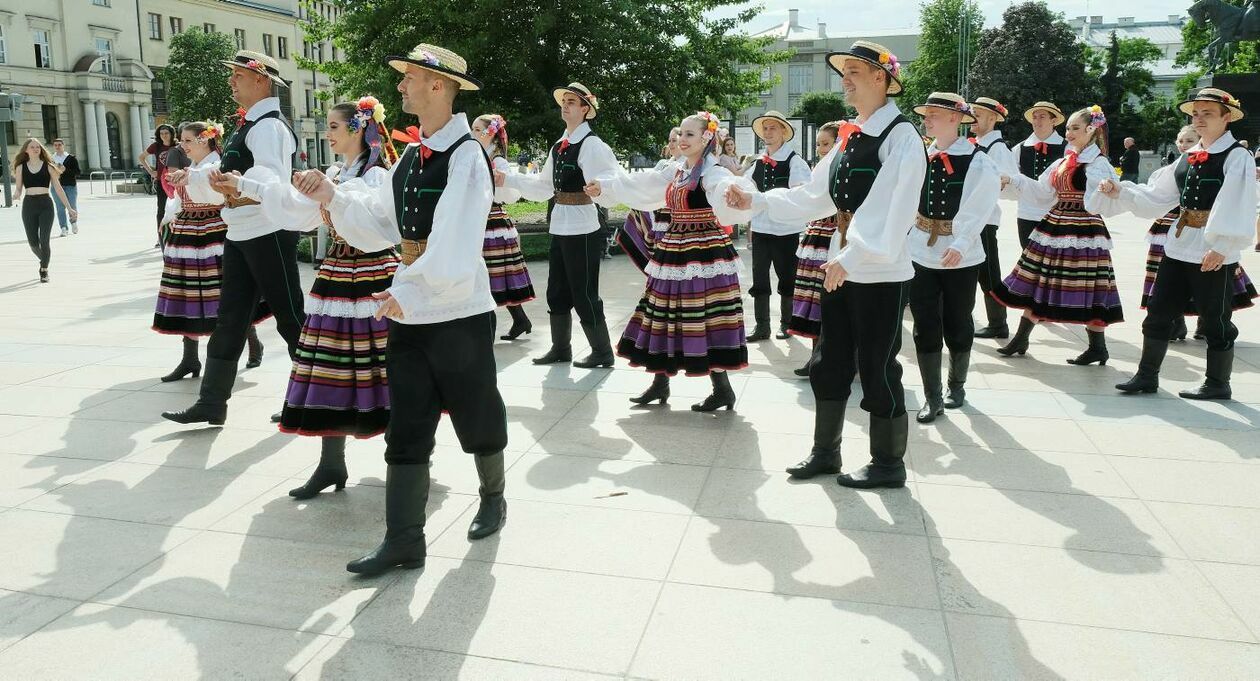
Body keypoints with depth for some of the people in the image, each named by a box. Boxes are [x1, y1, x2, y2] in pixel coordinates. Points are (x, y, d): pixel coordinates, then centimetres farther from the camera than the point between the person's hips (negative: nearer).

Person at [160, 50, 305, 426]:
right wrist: (194, 176, 38)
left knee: (290, 316, 1)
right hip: (240, 233, 10)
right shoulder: (247, 124, 16)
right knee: (230, 317, 11)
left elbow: (271, 179, -33)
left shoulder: (269, 126, -15)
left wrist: (240, 184, -51)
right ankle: (212, 402, 19)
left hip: (268, 233, -10)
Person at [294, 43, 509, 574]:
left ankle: (492, 498, 37)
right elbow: (378, 226, 13)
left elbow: (456, 246, -23)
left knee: (476, 416, 12)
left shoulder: (466, 157, -14)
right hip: (410, 314, 7)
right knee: (405, 429, 6)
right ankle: (403, 541, 13)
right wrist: (331, 196, 2)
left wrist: (410, 292, -25)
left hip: (459, 314, -7)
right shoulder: (410, 159, 11)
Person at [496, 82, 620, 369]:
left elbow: (606, 181, -24)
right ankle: (560, 348, 30)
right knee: (557, 291, 16)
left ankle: (602, 352, 14)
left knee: (584, 294, -1)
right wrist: (507, 179, 18)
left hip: (583, 229, -9)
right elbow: (544, 186, 21)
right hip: (560, 227, 9)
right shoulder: (559, 146, 14)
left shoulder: (591, 144, -12)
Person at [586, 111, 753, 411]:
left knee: (704, 319, -7)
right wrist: (603, 187, 20)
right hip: (673, 252, 8)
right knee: (666, 316, 12)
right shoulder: (673, 170, 12)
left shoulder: (713, 173, -12)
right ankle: (660, 383, 24)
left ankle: (722, 390, 6)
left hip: (705, 253, -8)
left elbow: (726, 191, -35)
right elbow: (637, 186, 21)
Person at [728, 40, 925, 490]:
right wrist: (756, 201, 7)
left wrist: (851, 256, -33)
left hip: (881, 275, -8)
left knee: (877, 369, 2)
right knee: (830, 365, 13)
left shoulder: (902, 139, -12)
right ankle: (825, 452, 28)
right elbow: (813, 197, 14)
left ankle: (888, 464, 18)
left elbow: (894, 210, -24)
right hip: (841, 270, 8)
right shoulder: (850, 140, 13)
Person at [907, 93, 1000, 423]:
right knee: (925, 327, 2)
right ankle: (932, 399, 10)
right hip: (921, 255, 3)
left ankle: (957, 386, 32)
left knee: (957, 326, 12)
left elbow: (977, 211, -16)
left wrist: (960, 245, -30)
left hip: (961, 259, -3)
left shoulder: (978, 162, -8)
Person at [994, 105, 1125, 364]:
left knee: (1087, 288, -3)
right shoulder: (1063, 162, 14)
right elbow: (1041, 192, 19)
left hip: (1084, 233, -8)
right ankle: (1021, 339, 19)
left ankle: (1098, 348, 10)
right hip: (1054, 226, 8)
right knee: (1036, 284, 9)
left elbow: (1095, 205, -19)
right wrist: (1013, 180, 13)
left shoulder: (1098, 163, -8)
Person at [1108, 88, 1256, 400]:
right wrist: (1120, 191, 4)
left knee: (1215, 320, 5)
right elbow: (1156, 197, 15)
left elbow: (1235, 207, -16)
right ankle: (1147, 376, 19)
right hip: (1178, 249, 7)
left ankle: (1218, 384, 19)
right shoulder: (1187, 158, 13)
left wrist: (1221, 247, -23)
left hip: (1215, 254, -7)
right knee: (1158, 312, 9)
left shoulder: (1237, 157, -8)